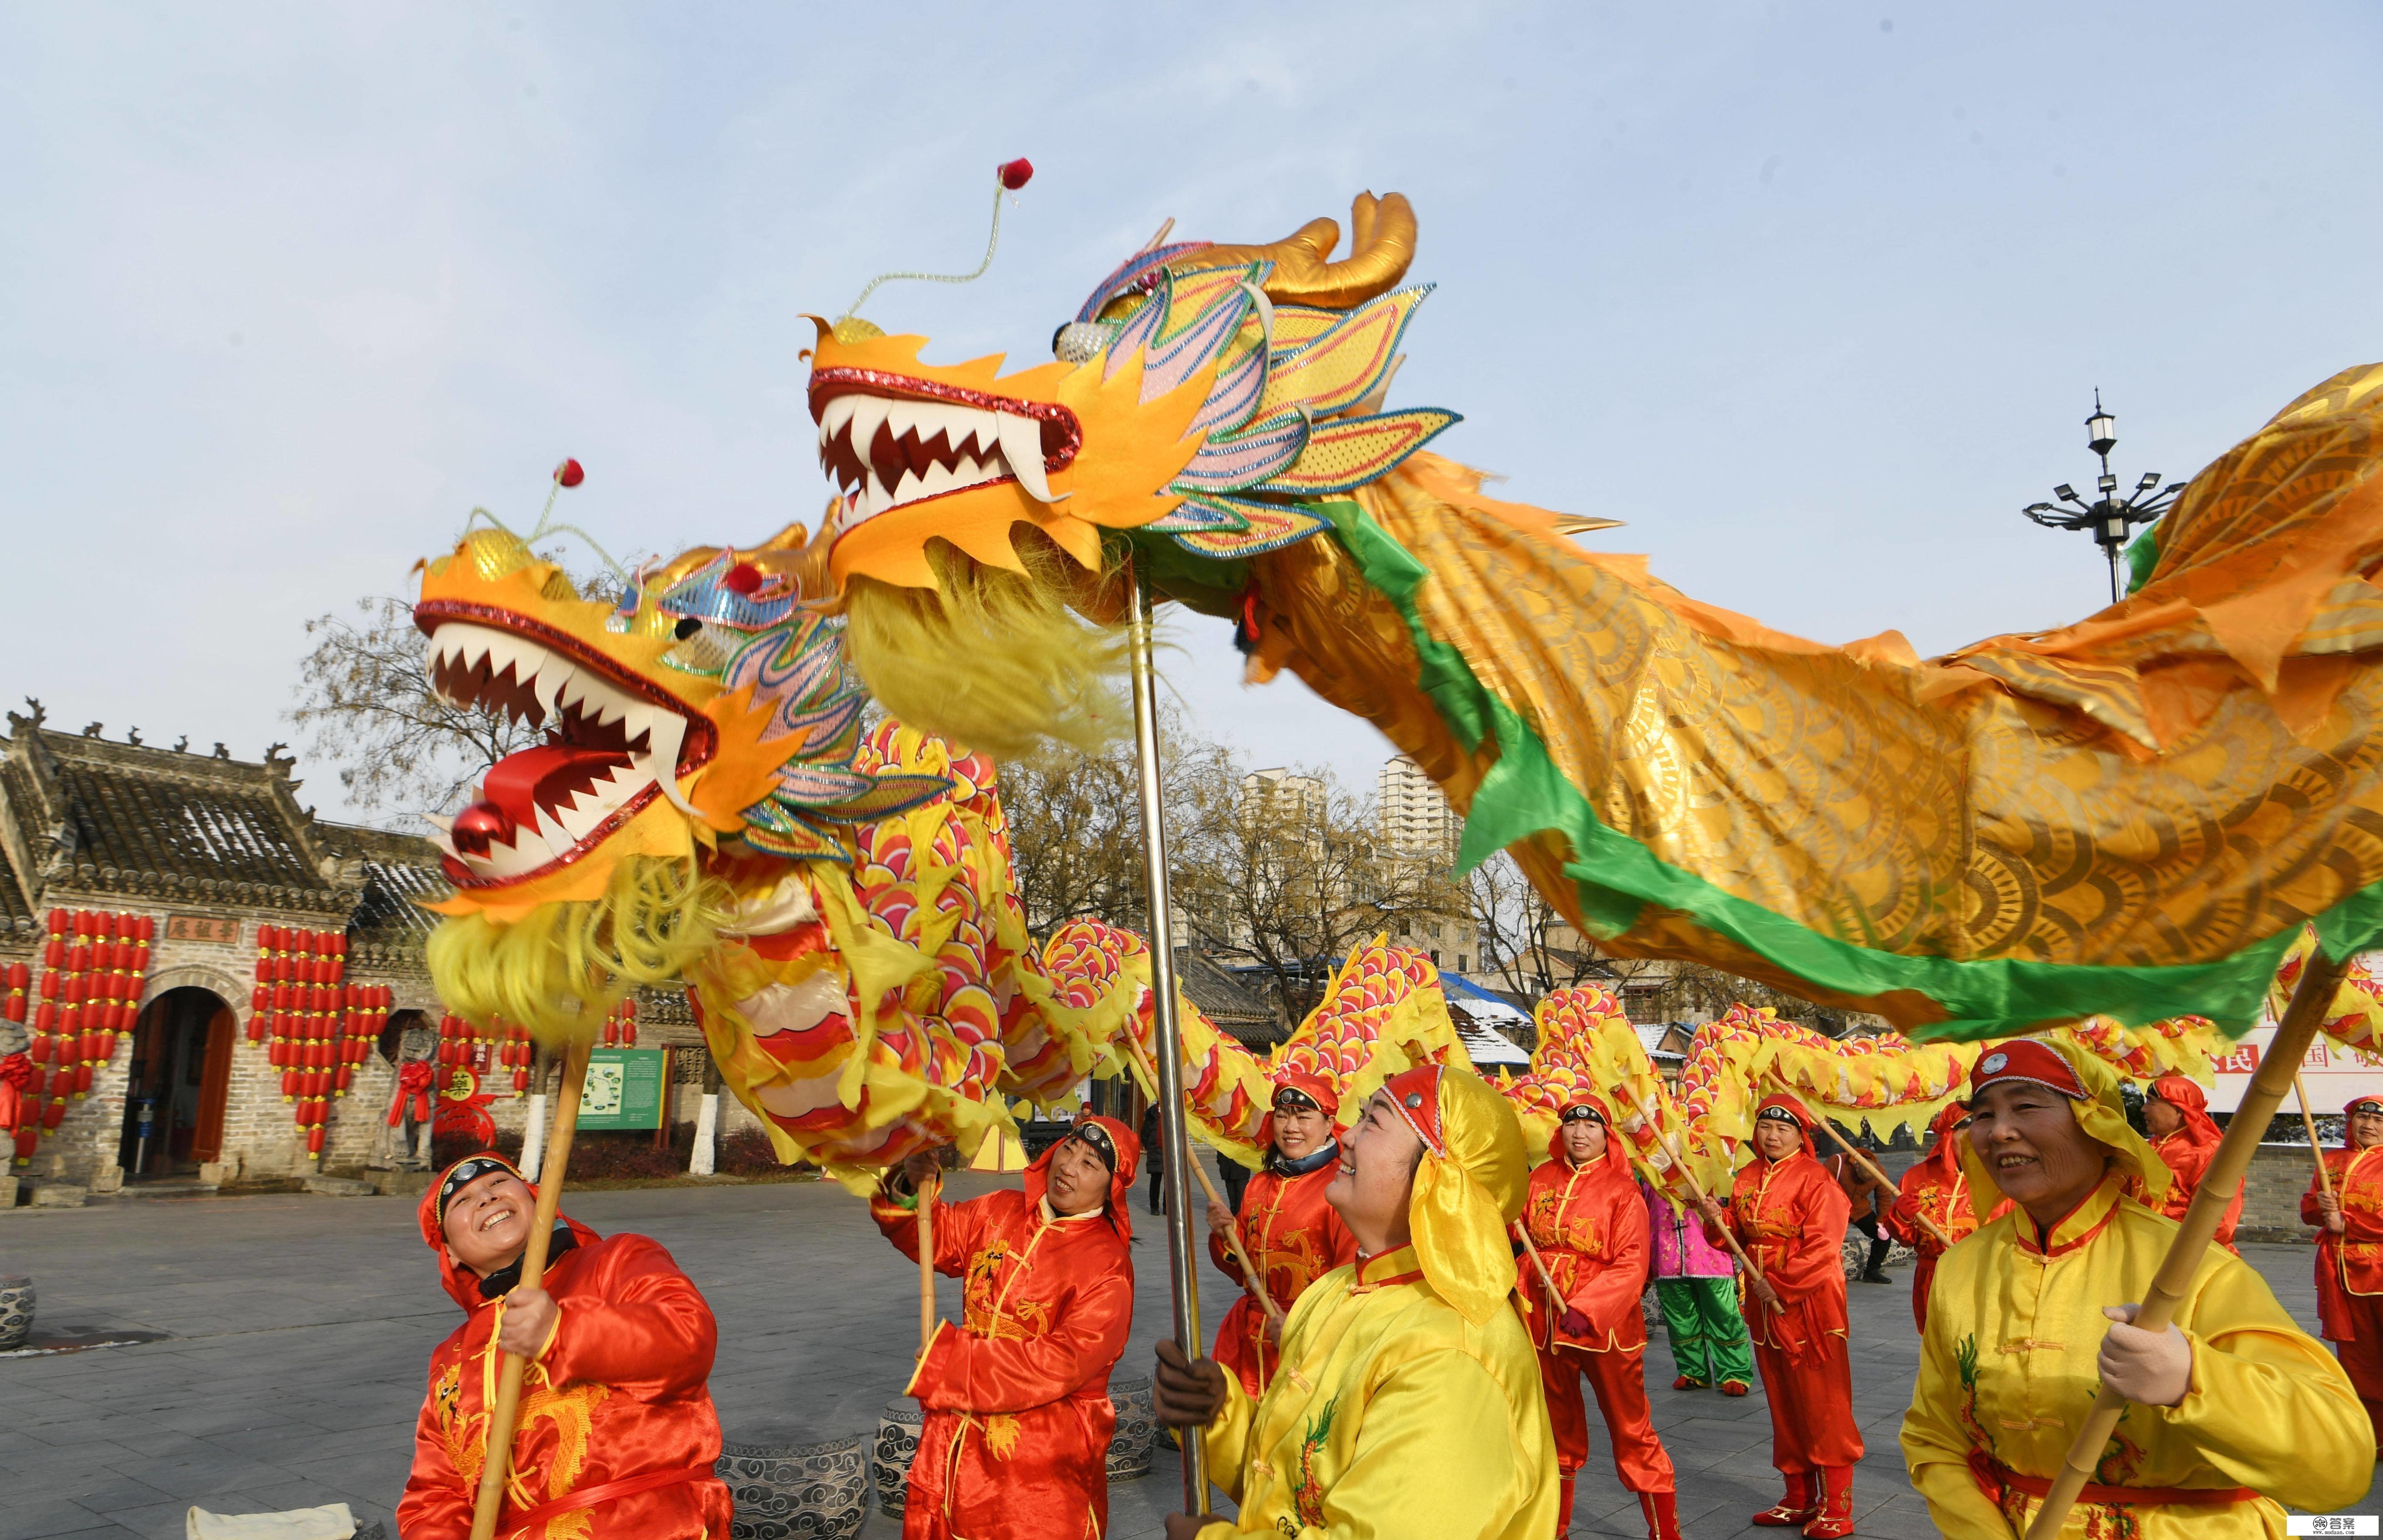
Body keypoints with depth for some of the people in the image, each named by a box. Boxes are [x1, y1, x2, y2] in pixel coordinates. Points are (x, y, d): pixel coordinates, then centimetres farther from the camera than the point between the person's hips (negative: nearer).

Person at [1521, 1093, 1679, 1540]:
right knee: (1556, 1431, 18)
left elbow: (1631, 1265, -16)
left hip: (1605, 1326, -4)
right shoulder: (1540, 1180, 3)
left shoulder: (1622, 1190, -9)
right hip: (1544, 1324, 4)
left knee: (1632, 1432, 2)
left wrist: (1587, 1309, -26)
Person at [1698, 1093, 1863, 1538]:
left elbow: (1822, 1249, -19)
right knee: (1784, 1406, 15)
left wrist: (1779, 1284, -22)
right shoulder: (1748, 1177, 9)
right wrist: (1719, 1220, -6)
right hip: (1765, 1305, 7)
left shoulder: (1815, 1180, -12)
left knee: (1823, 1407, -1)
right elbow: (1740, 1236, 15)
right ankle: (1799, 1500, 27)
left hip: (1810, 1304, -7)